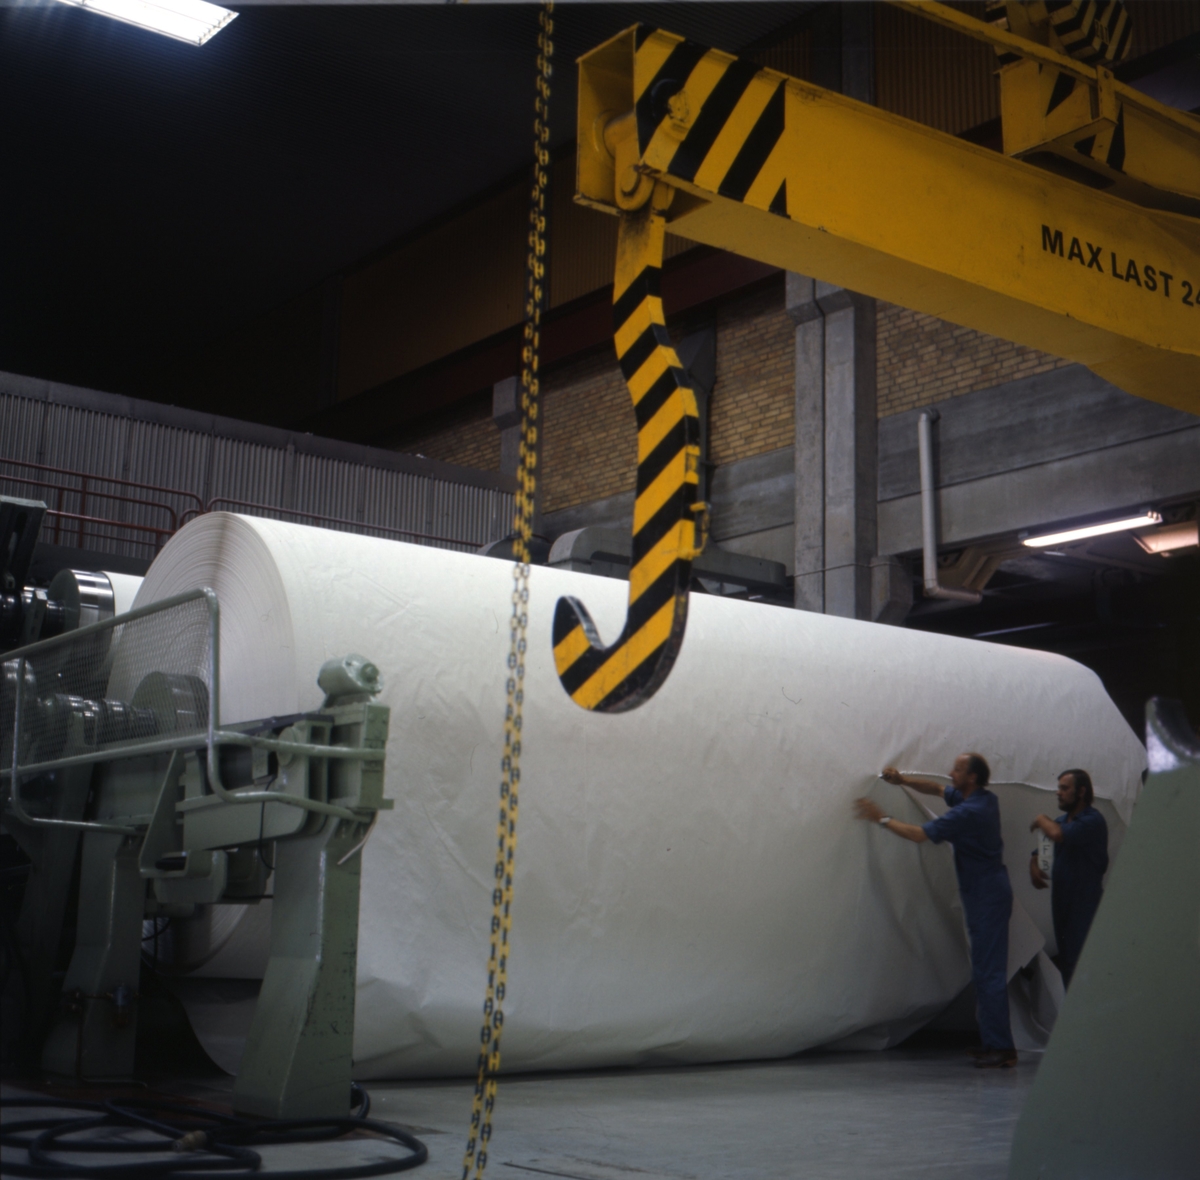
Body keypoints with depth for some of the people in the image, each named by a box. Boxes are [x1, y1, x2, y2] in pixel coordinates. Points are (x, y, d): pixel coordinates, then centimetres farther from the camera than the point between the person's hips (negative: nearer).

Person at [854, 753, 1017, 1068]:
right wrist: (903, 780, 8)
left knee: (989, 971, -9)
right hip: (985, 893, 10)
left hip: (987, 897, -10)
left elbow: (920, 834, -19)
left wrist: (882, 819, -9)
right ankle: (993, 1042, 18)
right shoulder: (984, 799, 9)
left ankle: (1000, 1048, -7)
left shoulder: (970, 812, -21)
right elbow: (937, 789, 22)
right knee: (985, 970, 13)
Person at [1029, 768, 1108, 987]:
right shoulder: (1062, 820, 12)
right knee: (1065, 959, 14)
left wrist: (1042, 820, -13)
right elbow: (1042, 851, 22)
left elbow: (1058, 835, -33)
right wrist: (1034, 866, 0)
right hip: (1062, 901, 9)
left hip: (1084, 906, -8)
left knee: (1078, 963, -11)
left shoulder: (1092, 821, -16)